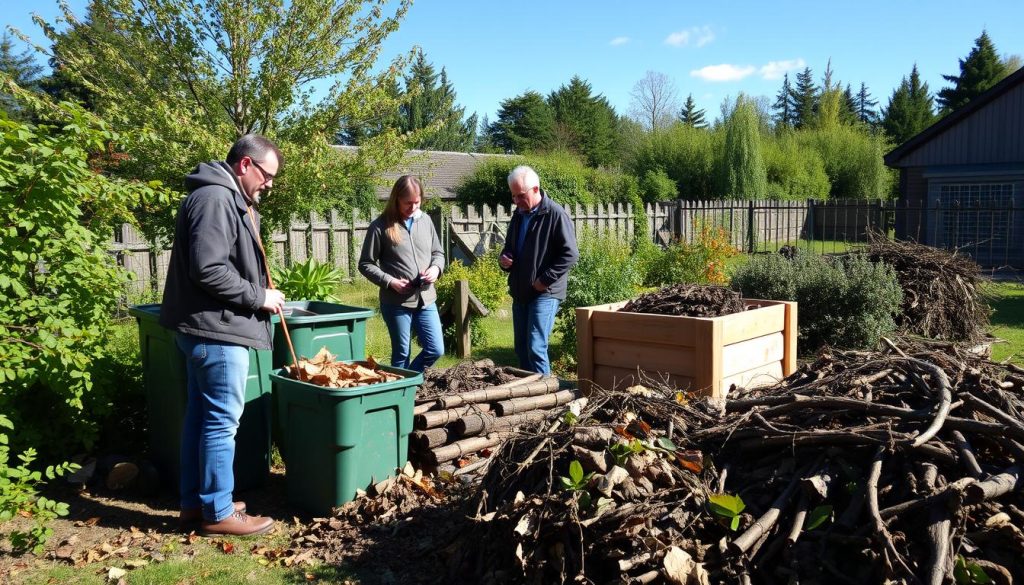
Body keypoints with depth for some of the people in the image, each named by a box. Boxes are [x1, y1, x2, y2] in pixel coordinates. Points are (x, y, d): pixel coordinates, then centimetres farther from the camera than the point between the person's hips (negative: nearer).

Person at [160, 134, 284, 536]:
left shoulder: (229, 199, 17)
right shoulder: (215, 199, -17)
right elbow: (208, 269, -24)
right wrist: (258, 297, -16)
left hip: (204, 326, 11)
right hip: (215, 327, -11)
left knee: (200, 413, 15)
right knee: (222, 419, -3)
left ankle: (194, 502, 26)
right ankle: (218, 512, 7)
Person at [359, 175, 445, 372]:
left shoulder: (425, 220, 6)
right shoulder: (381, 226, -7)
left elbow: (438, 252, 17)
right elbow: (366, 264, -3)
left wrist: (436, 268, -5)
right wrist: (390, 282, -15)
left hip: (426, 299, 5)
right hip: (396, 302, -4)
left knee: (436, 350, 6)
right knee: (402, 353, 7)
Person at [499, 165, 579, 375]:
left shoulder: (555, 214, -12)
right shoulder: (519, 214, 12)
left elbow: (570, 254, -15)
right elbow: (509, 246, 25)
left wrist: (545, 279, -18)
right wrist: (504, 258, 2)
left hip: (545, 293, -8)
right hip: (520, 291, 8)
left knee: (536, 348, -11)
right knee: (521, 348, 13)